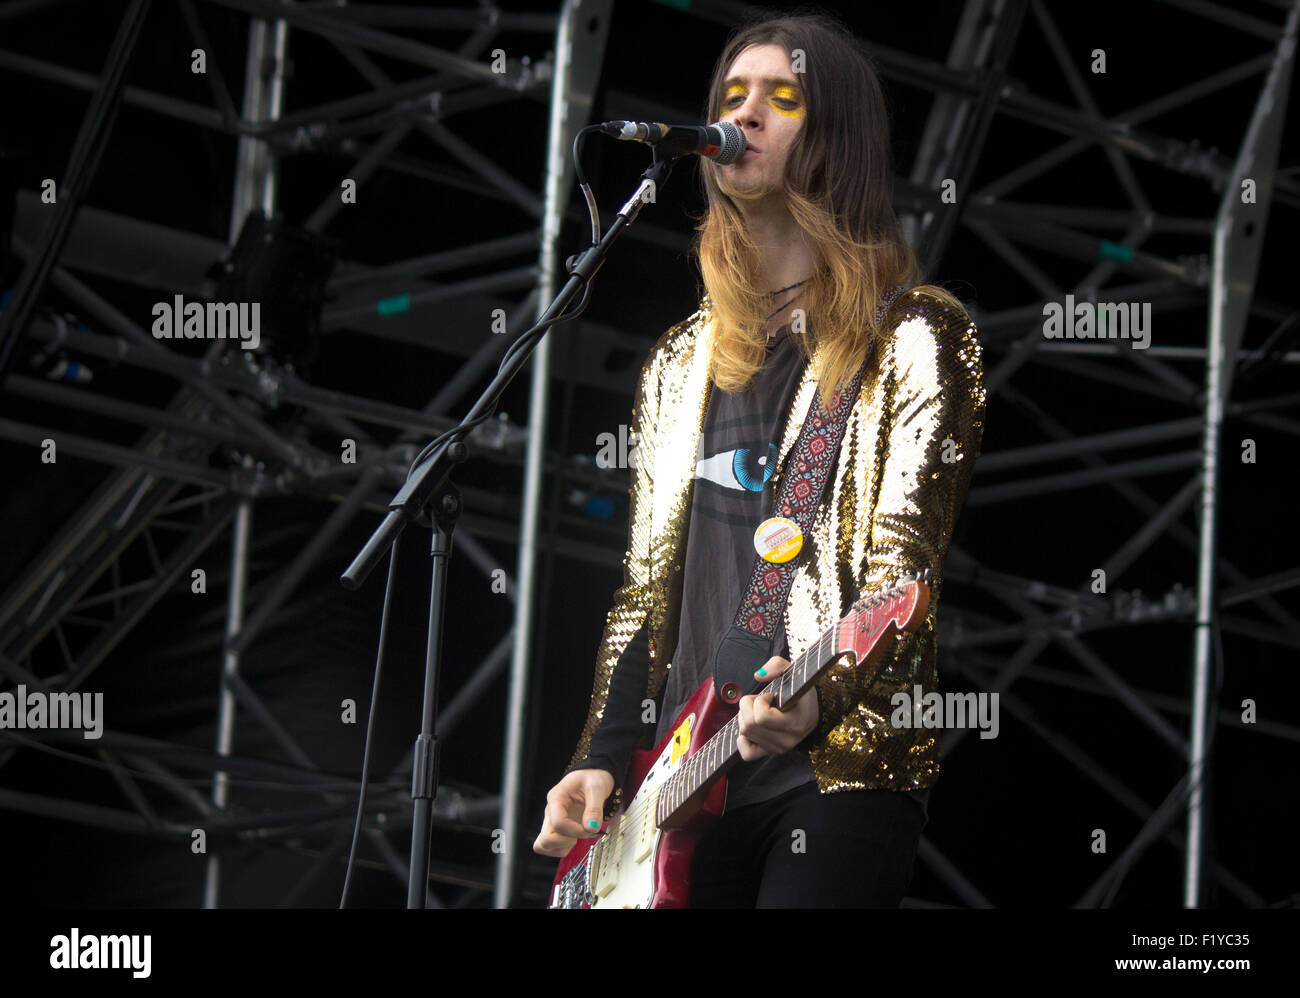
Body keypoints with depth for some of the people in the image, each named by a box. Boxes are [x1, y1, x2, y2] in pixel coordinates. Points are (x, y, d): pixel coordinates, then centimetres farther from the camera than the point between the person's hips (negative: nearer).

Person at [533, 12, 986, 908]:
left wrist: (819, 698, -27)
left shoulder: (914, 338, 0)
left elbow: (902, 574, -10)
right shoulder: (686, 360, 19)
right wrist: (602, 760, 9)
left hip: (839, 769, -6)